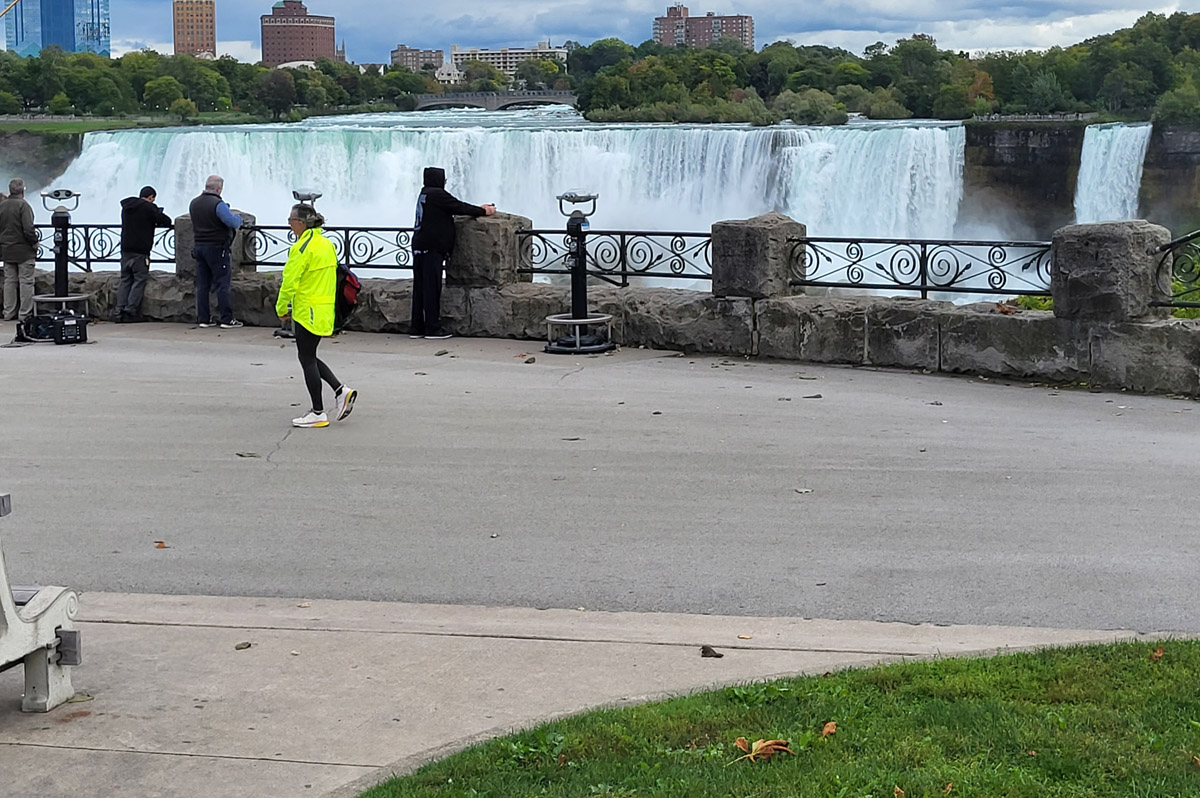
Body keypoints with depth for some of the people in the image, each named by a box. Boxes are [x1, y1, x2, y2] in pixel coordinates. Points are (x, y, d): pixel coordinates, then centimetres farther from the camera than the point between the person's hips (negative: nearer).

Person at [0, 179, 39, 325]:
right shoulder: (23, 205, -16)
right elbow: (28, 229, -21)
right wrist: (35, 242, -6)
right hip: (24, 251, -6)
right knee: (26, 281, 0)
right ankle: (25, 313, 0)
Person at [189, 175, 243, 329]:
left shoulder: (194, 203, 9)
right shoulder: (218, 204, -15)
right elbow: (233, 222, -20)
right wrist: (239, 218, 4)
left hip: (199, 246, 7)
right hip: (217, 248, -7)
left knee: (202, 285, 10)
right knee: (223, 284, -2)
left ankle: (203, 318, 11)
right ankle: (227, 319, -2)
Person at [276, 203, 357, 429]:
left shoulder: (303, 247, -17)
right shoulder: (326, 244, 11)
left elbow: (290, 281, -18)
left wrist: (282, 308, -5)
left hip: (308, 312, -9)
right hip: (324, 311, 9)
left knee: (307, 359, 0)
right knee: (309, 357, 18)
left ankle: (318, 413, 4)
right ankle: (341, 391, 6)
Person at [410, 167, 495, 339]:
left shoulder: (425, 194, 20)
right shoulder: (438, 194, -9)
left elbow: (455, 208, 21)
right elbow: (460, 208, -7)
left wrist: (479, 209, 19)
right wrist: (483, 211, 5)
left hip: (420, 247, 9)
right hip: (433, 247, -9)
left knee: (420, 287, 9)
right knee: (432, 288, -6)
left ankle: (417, 327, 10)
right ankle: (432, 327, -4)